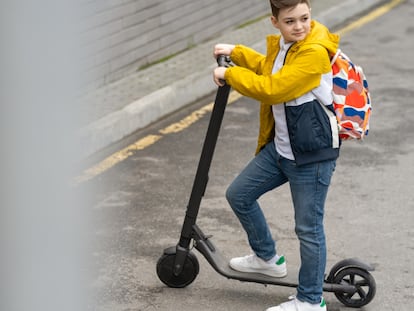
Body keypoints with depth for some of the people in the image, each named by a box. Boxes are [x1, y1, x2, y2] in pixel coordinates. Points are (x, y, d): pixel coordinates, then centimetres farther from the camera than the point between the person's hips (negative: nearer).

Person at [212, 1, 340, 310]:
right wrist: (236, 53, 19)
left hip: (312, 155, -9)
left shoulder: (315, 52, -24)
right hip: (279, 148, 9)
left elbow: (272, 88, -27)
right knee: (239, 194, 18)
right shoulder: (280, 45, 5)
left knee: (308, 227, 0)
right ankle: (267, 258, 37)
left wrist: (230, 74, -15)